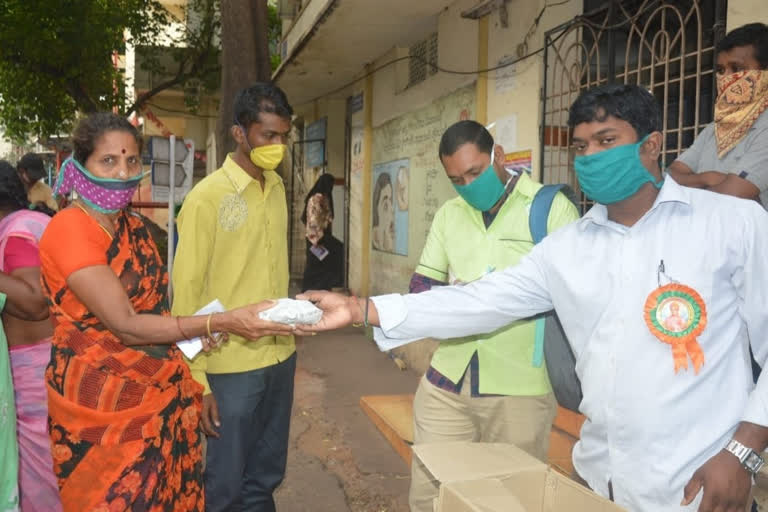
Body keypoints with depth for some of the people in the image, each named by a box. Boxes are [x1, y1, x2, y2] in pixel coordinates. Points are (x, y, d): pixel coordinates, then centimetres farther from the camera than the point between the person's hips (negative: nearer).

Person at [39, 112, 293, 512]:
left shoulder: (134, 226, 7)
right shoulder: (68, 230, -18)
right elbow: (124, 325, -23)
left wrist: (194, 332, -1)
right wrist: (223, 322, -27)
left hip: (157, 391, 7)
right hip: (100, 398, -7)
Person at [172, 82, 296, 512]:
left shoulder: (277, 186, 7)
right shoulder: (207, 197, -13)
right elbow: (187, 292, -12)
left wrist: (287, 334, 11)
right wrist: (195, 380, -13)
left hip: (281, 356, 6)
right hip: (231, 365, -6)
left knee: (266, 478, 19)